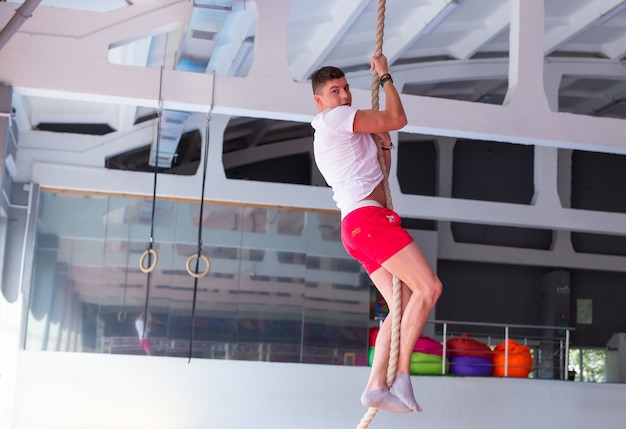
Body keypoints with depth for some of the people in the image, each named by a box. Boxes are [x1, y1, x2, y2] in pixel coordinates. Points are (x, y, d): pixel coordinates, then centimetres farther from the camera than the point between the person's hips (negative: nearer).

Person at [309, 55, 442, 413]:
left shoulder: (338, 134, 30)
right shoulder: (336, 117, 0)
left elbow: (381, 172, 33)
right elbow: (398, 119, -3)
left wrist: (383, 140, 19)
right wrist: (385, 77, 10)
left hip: (359, 225, 10)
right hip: (366, 216, -10)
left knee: (405, 306, 3)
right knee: (429, 288, -17)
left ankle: (376, 386, -3)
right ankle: (401, 377, -19)